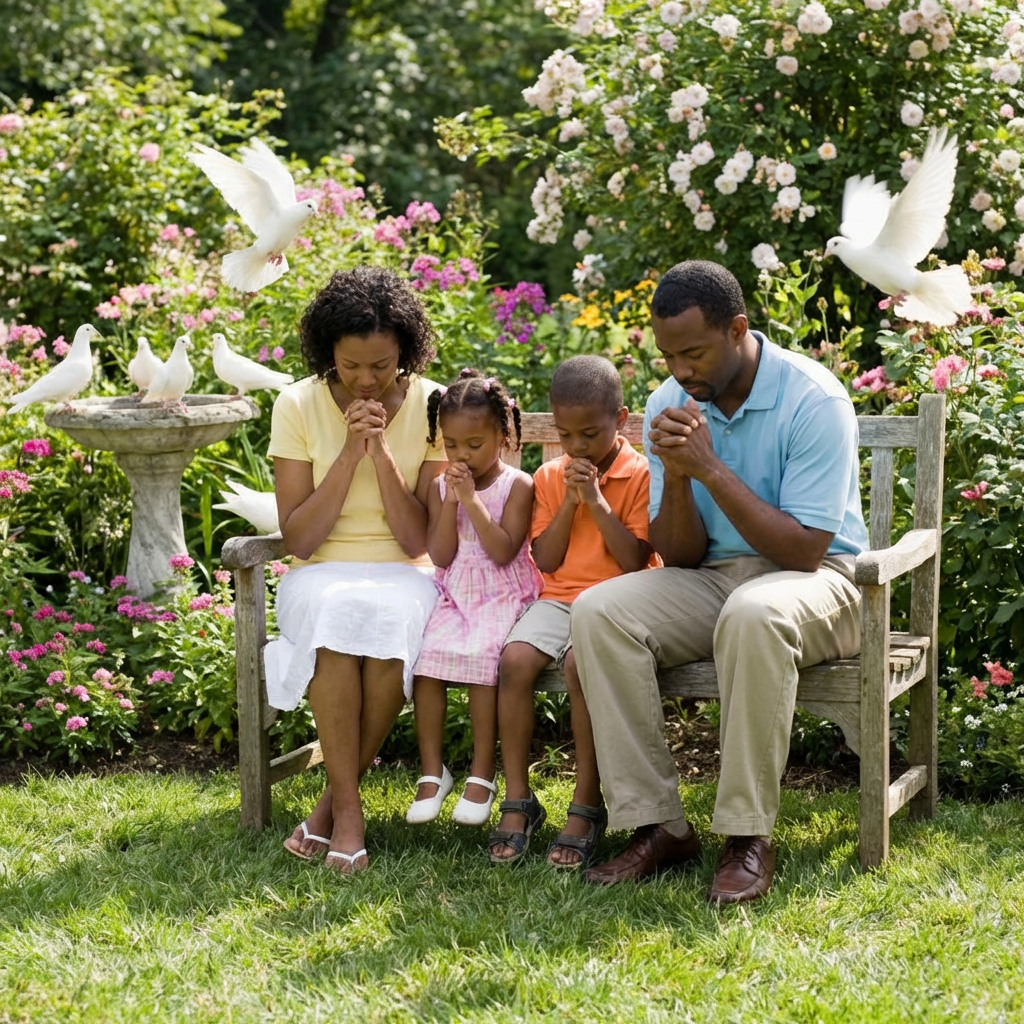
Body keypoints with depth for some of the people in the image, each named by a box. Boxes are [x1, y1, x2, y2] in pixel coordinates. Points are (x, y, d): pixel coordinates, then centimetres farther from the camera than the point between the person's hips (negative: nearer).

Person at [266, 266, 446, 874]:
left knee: (388, 619, -36)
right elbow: (297, 539, -6)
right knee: (336, 618, -36)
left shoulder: (432, 407, -2)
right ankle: (348, 810, -28)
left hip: (404, 578, 0)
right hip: (322, 576, 0)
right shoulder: (298, 406, -1)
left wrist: (382, 452, -16)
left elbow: (420, 541, -6)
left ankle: (336, 802, -20)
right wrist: (348, 454, -15)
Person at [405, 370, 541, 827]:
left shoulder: (516, 485, -2)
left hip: (501, 597, -4)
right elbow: (441, 556, 1)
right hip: (453, 596, 4)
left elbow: (503, 552, -14)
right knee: (425, 655, -23)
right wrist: (450, 502, -9)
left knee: (482, 656, -30)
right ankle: (432, 772, -13)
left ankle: (482, 773, -17)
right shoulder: (440, 486, 10)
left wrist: (472, 500, -16)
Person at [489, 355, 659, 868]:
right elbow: (545, 561, 5)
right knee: (515, 658, -25)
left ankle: (587, 805, -21)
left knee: (580, 662, -33)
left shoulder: (640, 475, -2)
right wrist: (569, 502, -6)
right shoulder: (550, 477, 12)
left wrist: (597, 501, -14)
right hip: (558, 596, 4)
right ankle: (517, 801, -15)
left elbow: (633, 561, -10)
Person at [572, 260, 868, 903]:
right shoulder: (670, 405, 1)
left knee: (754, 614, -40)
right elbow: (680, 556, 1)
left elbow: (804, 551, -21)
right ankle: (657, 825, -19)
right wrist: (676, 477, -19)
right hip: (712, 579, 5)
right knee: (598, 612, -22)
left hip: (816, 579, -5)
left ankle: (749, 836, -29)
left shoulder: (813, 399, -16)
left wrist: (710, 467, -24)